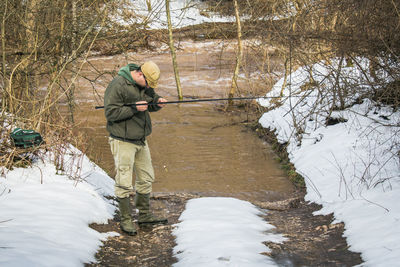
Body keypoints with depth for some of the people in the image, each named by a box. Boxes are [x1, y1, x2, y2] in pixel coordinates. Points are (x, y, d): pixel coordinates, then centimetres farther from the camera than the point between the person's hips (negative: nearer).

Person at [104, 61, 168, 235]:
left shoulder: (145, 85, 6)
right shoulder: (117, 86, -18)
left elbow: (151, 99, 20)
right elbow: (110, 113, -21)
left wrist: (157, 102, -3)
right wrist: (134, 108, -25)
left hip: (141, 141, 8)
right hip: (123, 142, -8)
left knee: (146, 178, 15)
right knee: (124, 183, -5)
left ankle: (145, 215, 28)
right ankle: (126, 220, 6)